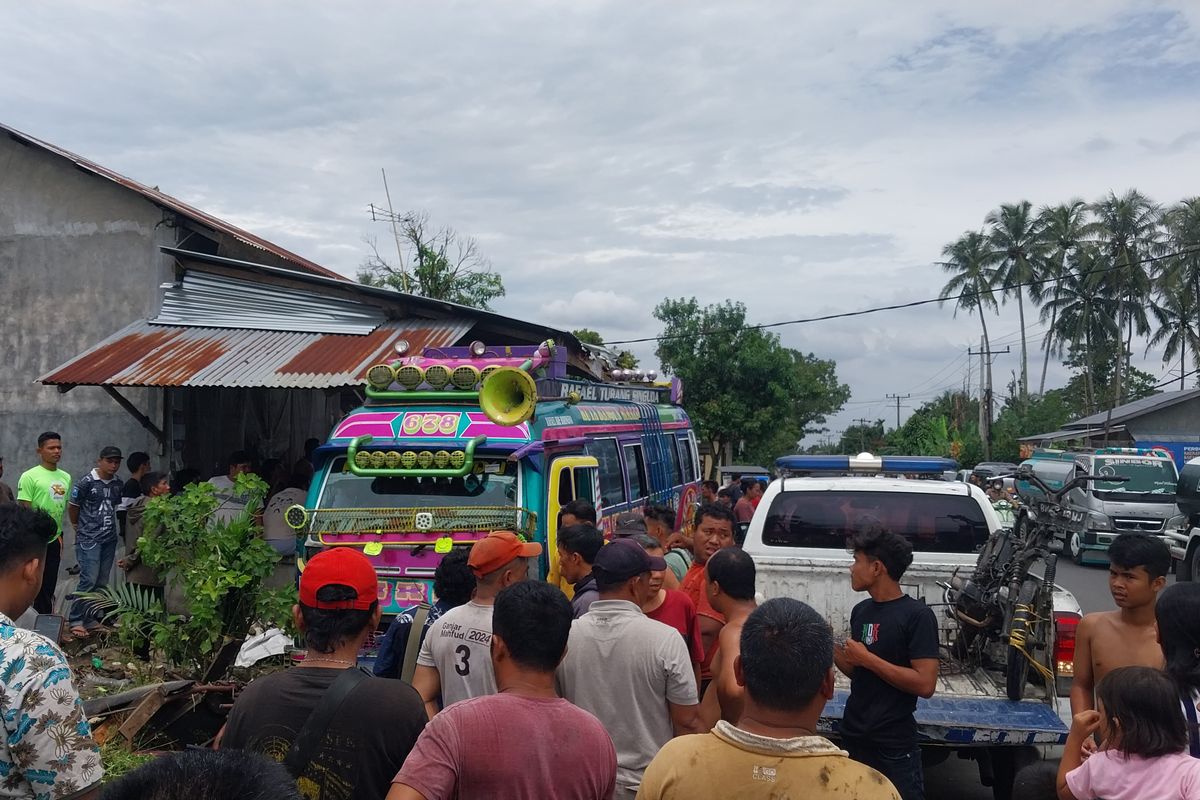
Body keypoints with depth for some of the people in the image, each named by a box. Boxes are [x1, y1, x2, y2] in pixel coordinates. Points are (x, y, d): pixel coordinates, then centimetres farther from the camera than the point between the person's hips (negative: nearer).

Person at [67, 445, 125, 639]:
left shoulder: (118, 484, 7)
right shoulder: (86, 482, -9)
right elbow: (72, 507, 1)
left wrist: (110, 528, 14)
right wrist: (80, 527, 12)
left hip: (109, 540, 6)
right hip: (89, 540, -6)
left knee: (101, 582, 8)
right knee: (89, 580, -10)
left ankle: (91, 619, 18)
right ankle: (76, 621, -1)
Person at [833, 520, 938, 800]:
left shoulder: (917, 615, -14)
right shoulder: (861, 611, 6)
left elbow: (925, 685, -22)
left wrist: (867, 658, -19)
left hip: (894, 745, -7)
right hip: (853, 737, 7)